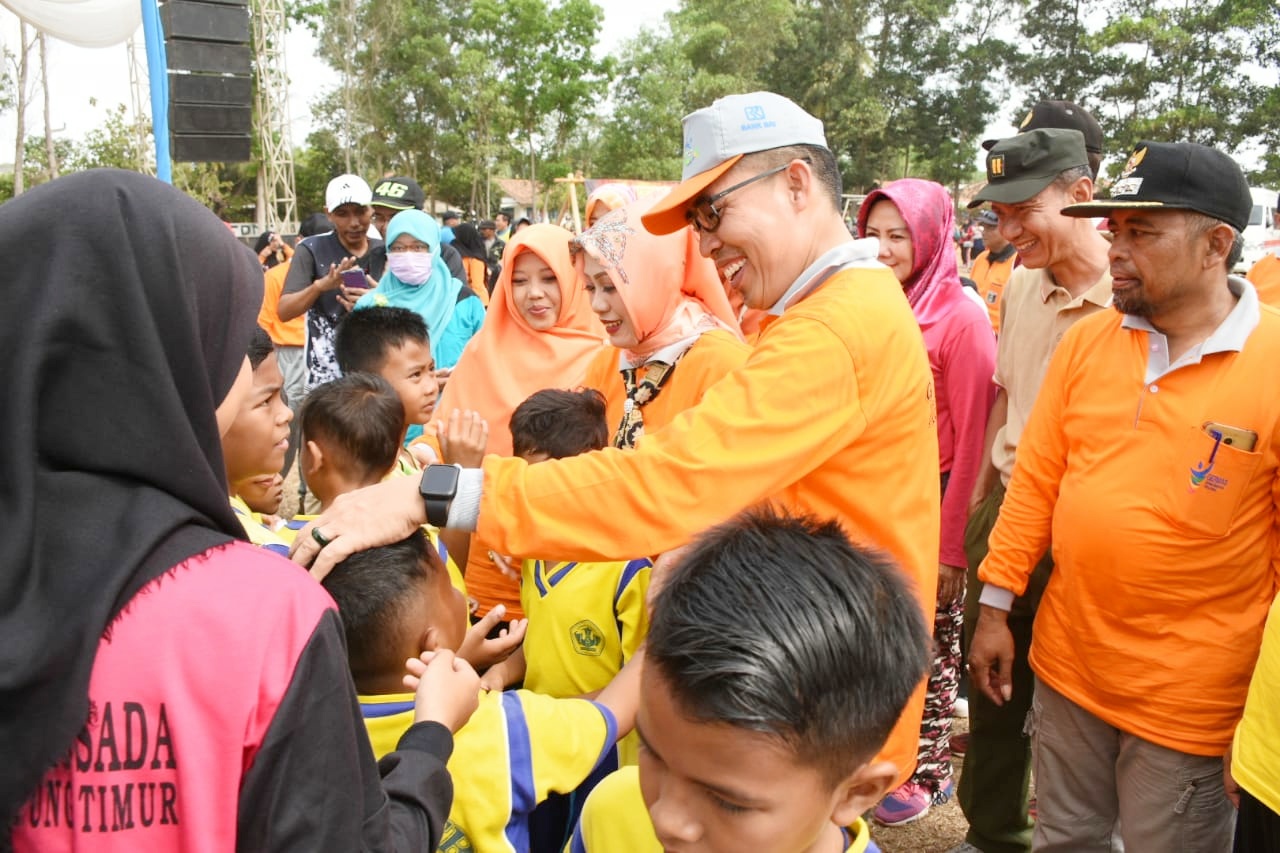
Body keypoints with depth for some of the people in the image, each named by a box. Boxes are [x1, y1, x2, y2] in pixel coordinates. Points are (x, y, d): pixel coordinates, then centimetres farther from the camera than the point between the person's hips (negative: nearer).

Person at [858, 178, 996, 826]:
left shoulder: (961, 320, -12)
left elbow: (970, 443, -12)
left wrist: (952, 546, -12)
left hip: (930, 506, -4)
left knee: (928, 648, 10)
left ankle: (927, 772, 31)